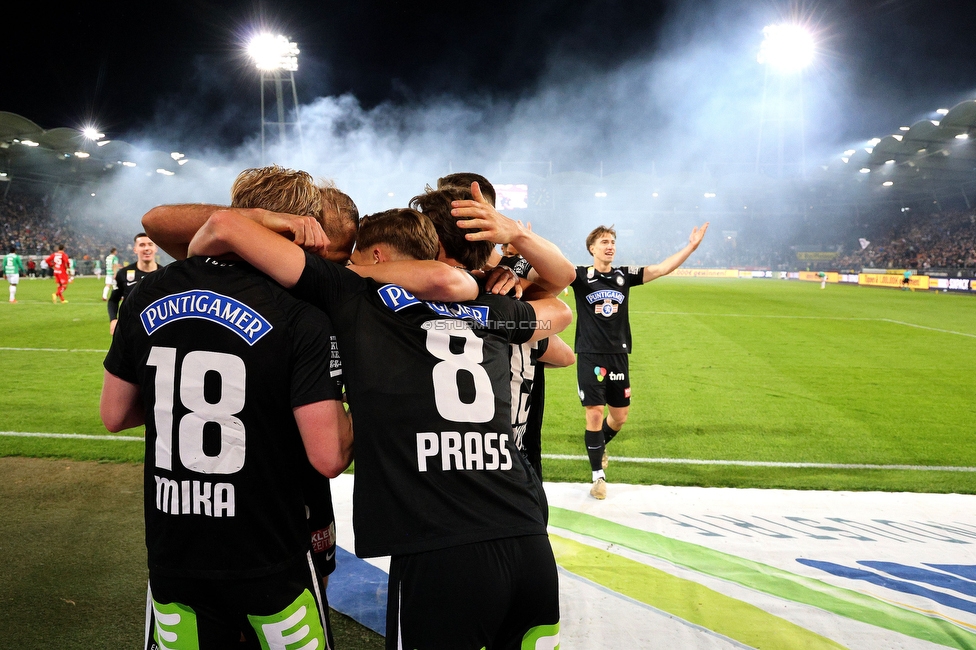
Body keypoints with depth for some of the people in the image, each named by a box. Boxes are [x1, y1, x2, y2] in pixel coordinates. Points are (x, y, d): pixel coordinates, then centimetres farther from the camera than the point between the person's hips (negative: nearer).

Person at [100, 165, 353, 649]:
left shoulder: (149, 295, -4)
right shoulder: (299, 316, -18)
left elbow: (114, 415, 6)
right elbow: (329, 458, -19)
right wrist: (345, 412, 0)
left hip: (171, 555, 4)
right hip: (269, 562, -4)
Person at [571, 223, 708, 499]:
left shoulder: (624, 275, 5)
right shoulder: (581, 276, -5)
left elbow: (663, 268, 1)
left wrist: (691, 246, -7)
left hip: (619, 355, 4)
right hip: (590, 356, -4)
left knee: (619, 416, 11)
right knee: (595, 414, -5)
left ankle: (600, 446, 44)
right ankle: (598, 477, 9)